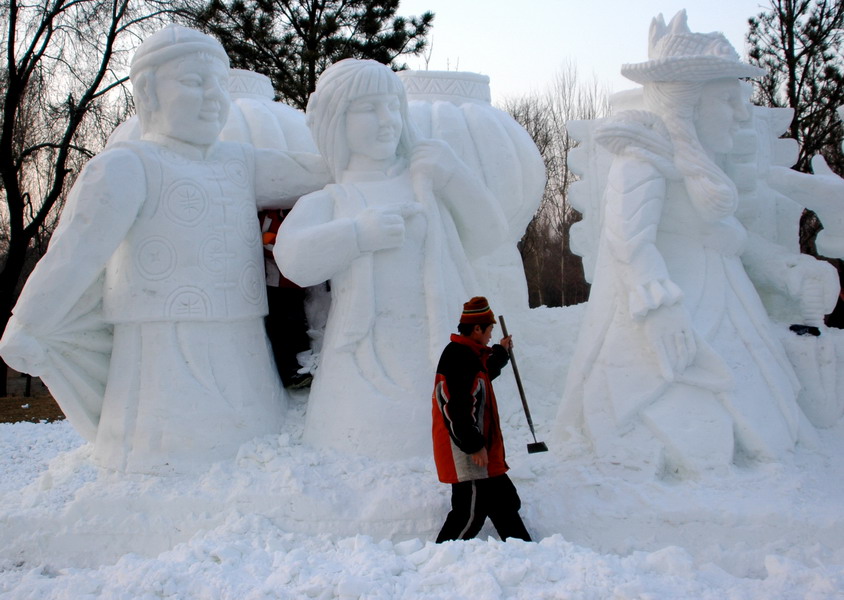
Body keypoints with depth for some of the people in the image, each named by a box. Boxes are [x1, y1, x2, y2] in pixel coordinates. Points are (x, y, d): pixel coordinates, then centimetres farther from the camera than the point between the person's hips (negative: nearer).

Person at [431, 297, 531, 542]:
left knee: (504, 503, 18)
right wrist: (474, 446, -23)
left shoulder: (469, 354, 14)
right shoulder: (458, 357, -18)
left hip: (480, 450, 11)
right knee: (471, 512, -8)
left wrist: (500, 353, 43)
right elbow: (458, 408, -24)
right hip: (467, 455, -11)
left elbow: (485, 374, 39)